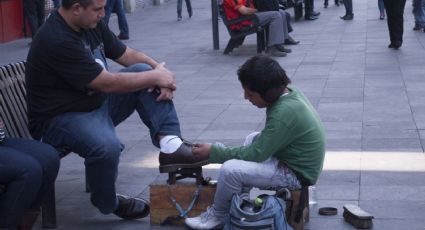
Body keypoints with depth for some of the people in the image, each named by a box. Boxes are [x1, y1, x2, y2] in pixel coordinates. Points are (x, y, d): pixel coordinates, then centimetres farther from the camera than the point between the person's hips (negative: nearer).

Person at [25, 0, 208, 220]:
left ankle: (171, 145, -16)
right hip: (61, 117, -9)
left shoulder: (91, 24, 0)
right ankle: (108, 203, -5)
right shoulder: (57, 41, -27)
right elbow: (108, 84, -26)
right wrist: (155, 76, -16)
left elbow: (127, 54, 7)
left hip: (97, 101, 9)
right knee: (107, 145, -36)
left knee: (143, 70, -6)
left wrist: (160, 71, -12)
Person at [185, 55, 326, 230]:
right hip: (295, 159, 10)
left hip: (296, 174, -10)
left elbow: (257, 154, -23)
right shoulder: (289, 91, -3)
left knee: (230, 169, -20)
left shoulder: (285, 113, -30)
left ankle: (217, 215, 7)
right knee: (251, 139, 27)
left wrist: (213, 152, -16)